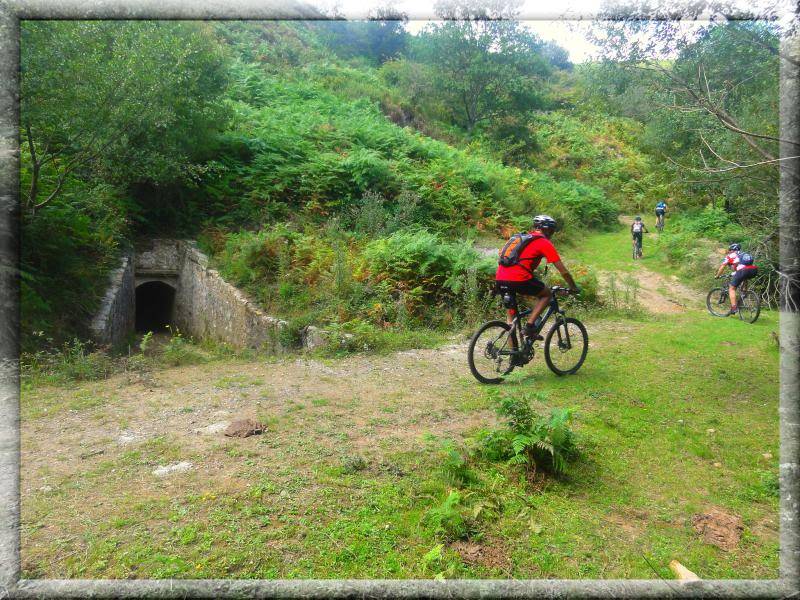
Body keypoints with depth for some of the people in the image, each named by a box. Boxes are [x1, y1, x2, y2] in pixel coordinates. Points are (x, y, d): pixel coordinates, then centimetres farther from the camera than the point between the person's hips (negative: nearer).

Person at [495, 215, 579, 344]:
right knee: (547, 294, 18)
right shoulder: (545, 243, 7)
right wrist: (573, 287, 22)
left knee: (511, 314, 22)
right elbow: (563, 271, 8)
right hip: (518, 280, -7)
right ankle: (530, 325, 4)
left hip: (499, 279, 7)